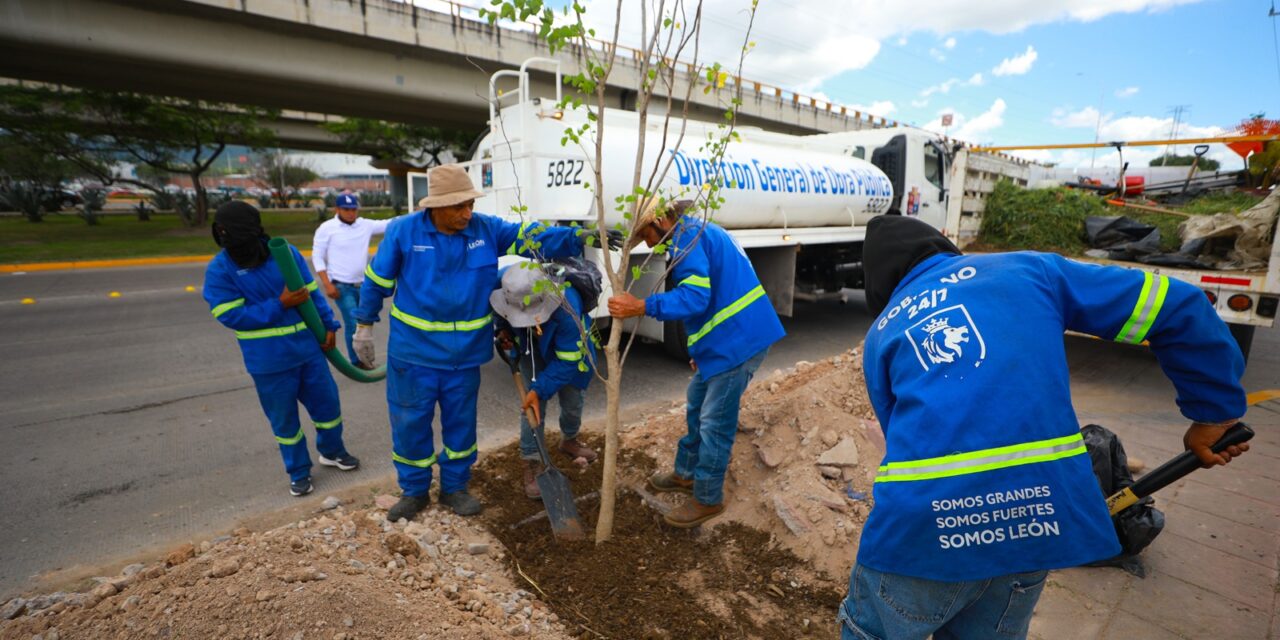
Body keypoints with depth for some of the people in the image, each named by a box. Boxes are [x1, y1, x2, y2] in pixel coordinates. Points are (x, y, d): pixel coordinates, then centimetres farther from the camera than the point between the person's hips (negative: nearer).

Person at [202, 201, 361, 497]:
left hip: (308, 347, 3)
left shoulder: (286, 252, -2)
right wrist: (280, 304, -21)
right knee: (285, 419, 12)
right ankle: (299, 472, 32)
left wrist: (329, 326, 0)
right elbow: (230, 316, -14)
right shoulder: (219, 270, -9)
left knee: (327, 403, 14)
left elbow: (312, 292, 5)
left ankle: (332, 451, 40)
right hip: (269, 360, -2)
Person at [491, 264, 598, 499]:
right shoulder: (504, 283, -33)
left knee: (573, 400, 12)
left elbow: (567, 360, -33)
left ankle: (569, 440, 43)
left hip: (569, 350, -2)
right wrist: (503, 330, -18)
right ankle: (531, 462, 8)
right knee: (532, 403, -8)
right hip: (530, 348, 2)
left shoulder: (568, 308, -45)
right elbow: (499, 312, -4)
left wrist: (540, 389, -34)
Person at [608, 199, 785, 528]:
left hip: (737, 341, -11)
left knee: (715, 423, 1)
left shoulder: (687, 238, -14)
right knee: (696, 410, 21)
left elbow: (695, 297, -28)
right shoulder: (701, 231, 19)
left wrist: (640, 307, -29)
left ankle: (708, 499, 18)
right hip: (724, 340, 11)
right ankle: (686, 473, 38)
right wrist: (700, 349, 25)